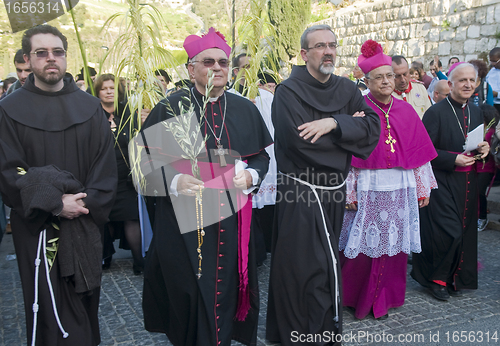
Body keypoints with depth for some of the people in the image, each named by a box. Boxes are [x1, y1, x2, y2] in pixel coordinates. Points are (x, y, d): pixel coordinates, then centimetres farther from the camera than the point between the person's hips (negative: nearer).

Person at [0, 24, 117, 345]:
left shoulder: (89, 107, 5)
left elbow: (105, 163, 2)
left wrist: (87, 201, -12)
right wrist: (54, 203, -18)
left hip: (85, 223, 2)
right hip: (38, 227, -2)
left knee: (85, 299, 12)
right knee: (48, 307, 4)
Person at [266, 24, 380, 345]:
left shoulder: (347, 90, 7)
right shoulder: (288, 92, -10)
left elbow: (373, 125, -6)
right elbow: (299, 140, -24)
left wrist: (333, 123, -20)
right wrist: (349, 129, -13)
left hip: (336, 191, 6)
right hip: (300, 193, -6)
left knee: (330, 263, 18)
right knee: (304, 267, 0)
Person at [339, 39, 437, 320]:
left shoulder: (405, 110, 7)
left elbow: (419, 151, 10)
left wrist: (423, 187, 9)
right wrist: (349, 191, -11)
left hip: (400, 189, 4)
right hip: (368, 189, -4)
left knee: (393, 244, 10)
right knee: (364, 244, 4)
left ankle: (383, 299, 28)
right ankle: (357, 299, 26)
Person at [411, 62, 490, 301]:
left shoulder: (476, 112, 10)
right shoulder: (436, 112, -11)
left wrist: (483, 149, -1)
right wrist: (453, 159, -20)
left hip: (467, 183, 7)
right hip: (443, 183, -7)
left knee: (465, 230, 11)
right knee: (447, 232, -8)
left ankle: (455, 277, 27)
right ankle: (435, 279, 12)